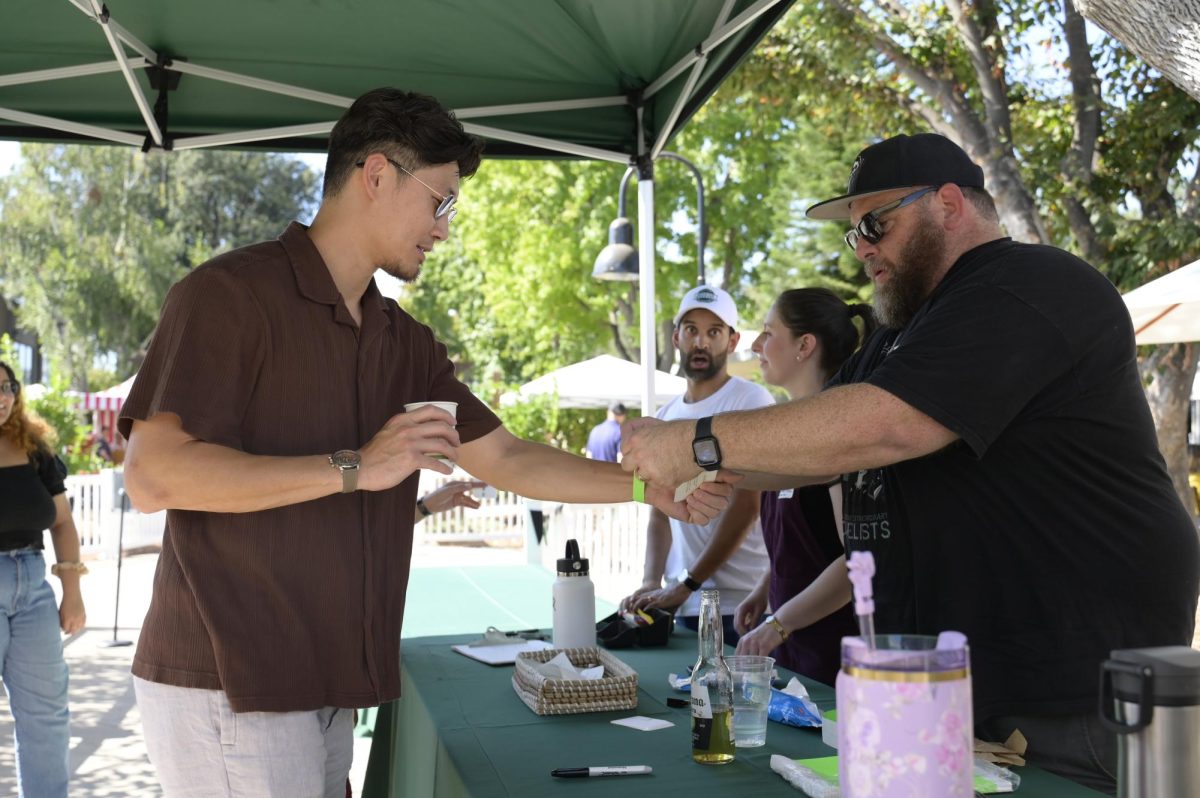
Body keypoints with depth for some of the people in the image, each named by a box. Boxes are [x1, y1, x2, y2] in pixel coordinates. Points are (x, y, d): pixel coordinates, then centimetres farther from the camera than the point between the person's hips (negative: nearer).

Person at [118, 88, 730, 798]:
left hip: (326, 684, 7)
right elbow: (153, 476, -18)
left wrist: (649, 488, 8)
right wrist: (354, 467, -20)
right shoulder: (232, 294, -10)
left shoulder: (406, 342, 13)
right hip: (229, 687, -7)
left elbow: (508, 460, 15)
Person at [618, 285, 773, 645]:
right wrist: (650, 584, -1)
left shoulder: (750, 401, -7)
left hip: (739, 604, -5)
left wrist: (685, 586, -13)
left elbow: (747, 505, -13)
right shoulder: (665, 416, 13)